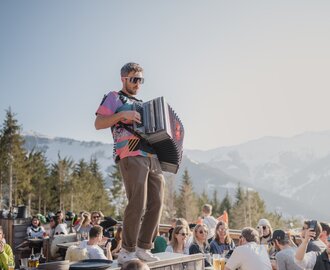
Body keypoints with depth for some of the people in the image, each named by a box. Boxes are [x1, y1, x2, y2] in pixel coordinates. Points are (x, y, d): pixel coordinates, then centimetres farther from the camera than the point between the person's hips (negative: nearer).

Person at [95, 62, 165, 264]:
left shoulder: (142, 104, 29)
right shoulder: (114, 98, 9)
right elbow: (98, 123, -3)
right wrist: (122, 114, -15)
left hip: (153, 157, 7)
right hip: (132, 156, -7)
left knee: (156, 203, 0)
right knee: (137, 204, -13)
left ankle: (144, 248, 10)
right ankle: (127, 252, -2)